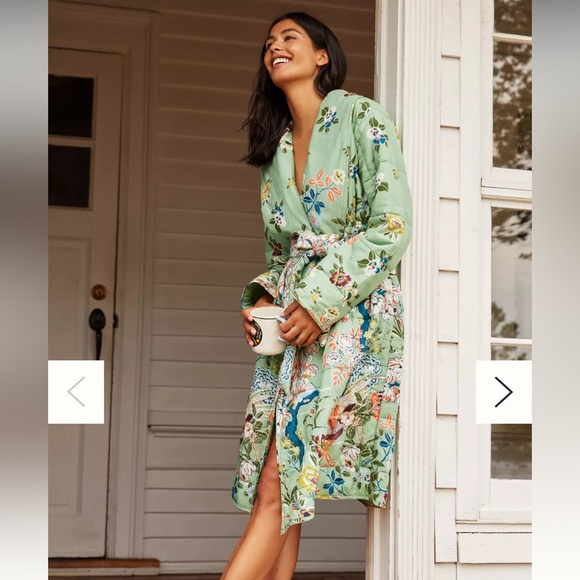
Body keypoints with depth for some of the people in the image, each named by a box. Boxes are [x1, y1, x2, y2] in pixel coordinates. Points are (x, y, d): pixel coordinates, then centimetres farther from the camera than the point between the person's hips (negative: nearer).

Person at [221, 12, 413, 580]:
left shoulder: (363, 118, -1)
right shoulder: (274, 148, 18)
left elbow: (392, 227, -9)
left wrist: (321, 300, -15)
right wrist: (263, 298, 2)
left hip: (352, 314, -6)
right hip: (288, 322, 6)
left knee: (277, 488, -13)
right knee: (279, 489, -2)